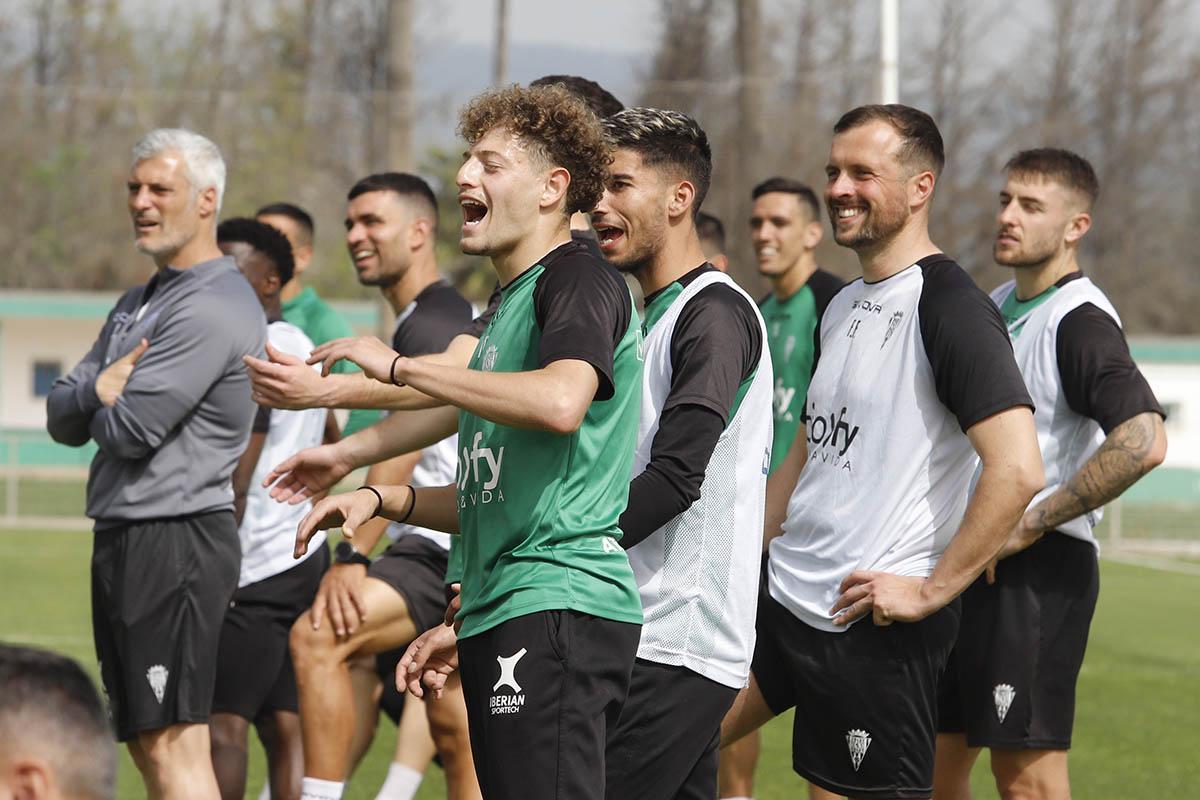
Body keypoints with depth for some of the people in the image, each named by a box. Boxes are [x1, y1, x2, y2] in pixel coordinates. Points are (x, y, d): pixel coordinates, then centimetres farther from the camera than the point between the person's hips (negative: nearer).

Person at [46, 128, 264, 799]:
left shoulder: (214, 309, -14)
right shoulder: (139, 303, 19)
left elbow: (129, 430, -18)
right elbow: (62, 417, 15)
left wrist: (111, 400, 5)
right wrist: (98, 390, -8)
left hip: (177, 537, -10)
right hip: (123, 539, 10)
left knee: (174, 744, -14)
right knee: (145, 743, 11)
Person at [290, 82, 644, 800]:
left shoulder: (581, 281, -6)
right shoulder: (513, 303, 25)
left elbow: (560, 402, -28)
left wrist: (400, 366, -19)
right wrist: (384, 499, 14)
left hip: (560, 605, -10)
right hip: (503, 618, 10)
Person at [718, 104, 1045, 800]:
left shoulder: (949, 308, -14)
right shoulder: (842, 308, 14)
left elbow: (1017, 470, -24)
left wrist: (931, 591, -20)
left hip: (875, 625, -9)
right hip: (781, 596, 9)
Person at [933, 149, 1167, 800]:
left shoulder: (1079, 321, -14)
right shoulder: (996, 307, 14)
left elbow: (1143, 442, -28)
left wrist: (1028, 526, -21)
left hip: (1039, 569, -9)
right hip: (969, 563, 9)